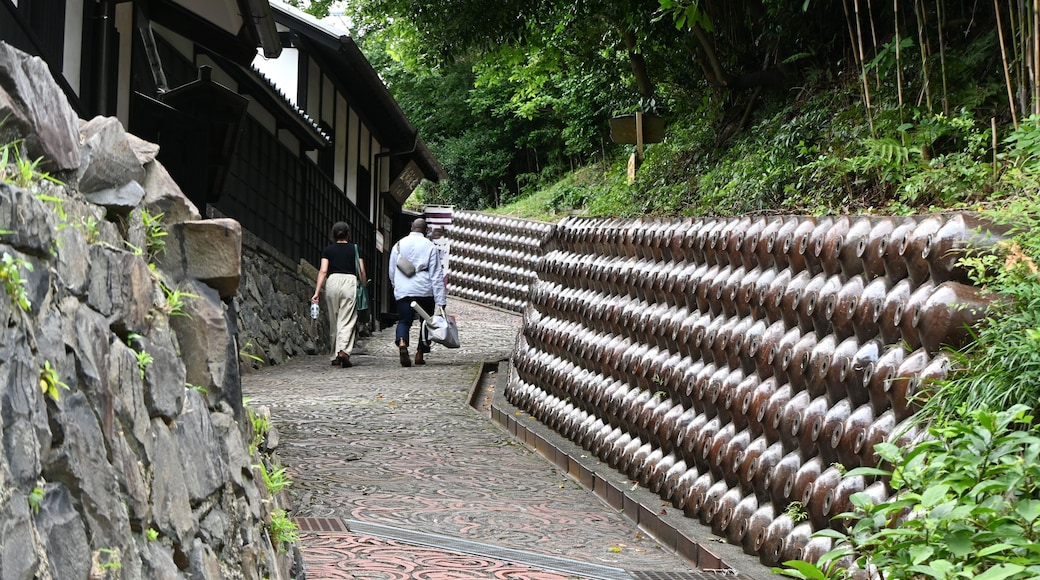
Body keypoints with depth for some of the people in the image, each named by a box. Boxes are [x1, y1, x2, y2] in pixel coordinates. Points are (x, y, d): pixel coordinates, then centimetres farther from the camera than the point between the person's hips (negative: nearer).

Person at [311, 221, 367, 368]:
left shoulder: (328, 250, 10)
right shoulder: (355, 248, 9)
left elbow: (323, 271, 0)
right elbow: (362, 272, 4)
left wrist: (317, 292, -3)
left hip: (332, 281, 1)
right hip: (350, 281, -1)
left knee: (333, 322, 12)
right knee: (347, 321, -5)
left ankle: (335, 356, 17)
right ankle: (343, 350, -26)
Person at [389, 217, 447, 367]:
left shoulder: (399, 245, 10)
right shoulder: (430, 246, 0)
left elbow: (392, 271, 18)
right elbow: (436, 275, -4)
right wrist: (441, 301, -5)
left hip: (403, 291, 2)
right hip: (425, 291, -2)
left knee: (404, 321, 4)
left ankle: (402, 343, -26)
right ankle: (420, 354, 14)